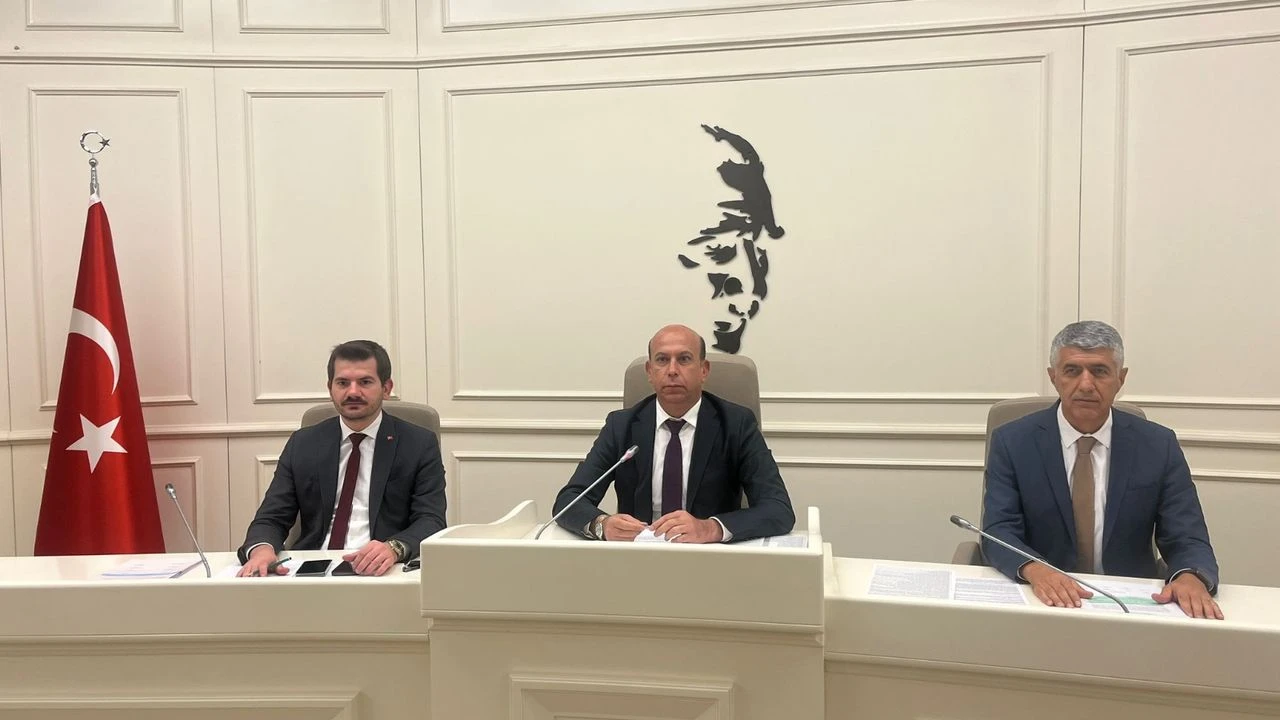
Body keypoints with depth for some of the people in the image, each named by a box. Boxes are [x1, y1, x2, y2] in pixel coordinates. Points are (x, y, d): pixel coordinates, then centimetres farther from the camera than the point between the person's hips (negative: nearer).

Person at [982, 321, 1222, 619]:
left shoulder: (1159, 445, 1)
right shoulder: (1011, 442, -4)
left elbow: (1187, 539, -1)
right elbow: (999, 531, -10)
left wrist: (1191, 578, -24)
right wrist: (1034, 570, -31)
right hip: (1043, 599, -2)